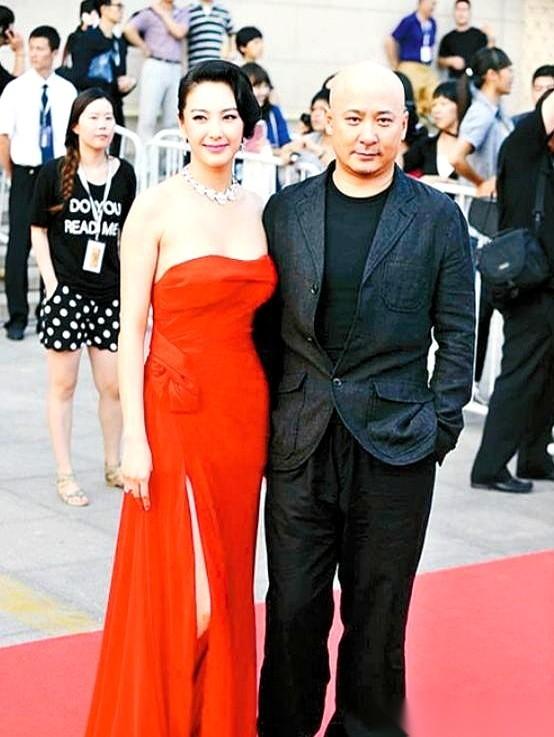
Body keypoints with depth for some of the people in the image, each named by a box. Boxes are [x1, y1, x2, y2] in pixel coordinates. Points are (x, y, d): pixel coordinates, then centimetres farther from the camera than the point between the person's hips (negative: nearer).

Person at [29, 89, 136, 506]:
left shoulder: (124, 174, 4)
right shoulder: (54, 173, -4)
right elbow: (38, 232, 1)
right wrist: (52, 284, -7)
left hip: (110, 294, 3)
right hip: (67, 292, -3)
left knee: (114, 385, 7)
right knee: (64, 385, 5)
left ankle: (113, 466, 25)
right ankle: (65, 476, 13)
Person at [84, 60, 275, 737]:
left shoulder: (259, 211, 8)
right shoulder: (157, 207, -6)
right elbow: (131, 330, -7)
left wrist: (274, 421, 8)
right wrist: (134, 436, -13)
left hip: (245, 410, 5)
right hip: (177, 410, -5)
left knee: (229, 581, 13)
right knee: (180, 591, -3)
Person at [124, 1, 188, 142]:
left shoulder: (182, 13, 13)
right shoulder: (149, 13, -1)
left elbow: (179, 32, -5)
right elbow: (129, 29, -15)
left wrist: (162, 13, -1)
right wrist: (144, 48, -7)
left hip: (175, 69, 4)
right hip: (155, 66, -4)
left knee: (173, 120, 7)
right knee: (147, 117, -6)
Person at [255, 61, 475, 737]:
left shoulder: (438, 217, 1)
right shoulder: (286, 210, 5)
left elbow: (456, 330, 3)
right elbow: (266, 326, 8)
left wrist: (443, 425, -2)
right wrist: (264, 421, 4)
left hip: (396, 444, -1)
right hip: (300, 443, 1)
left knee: (377, 614, 9)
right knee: (293, 607, 7)